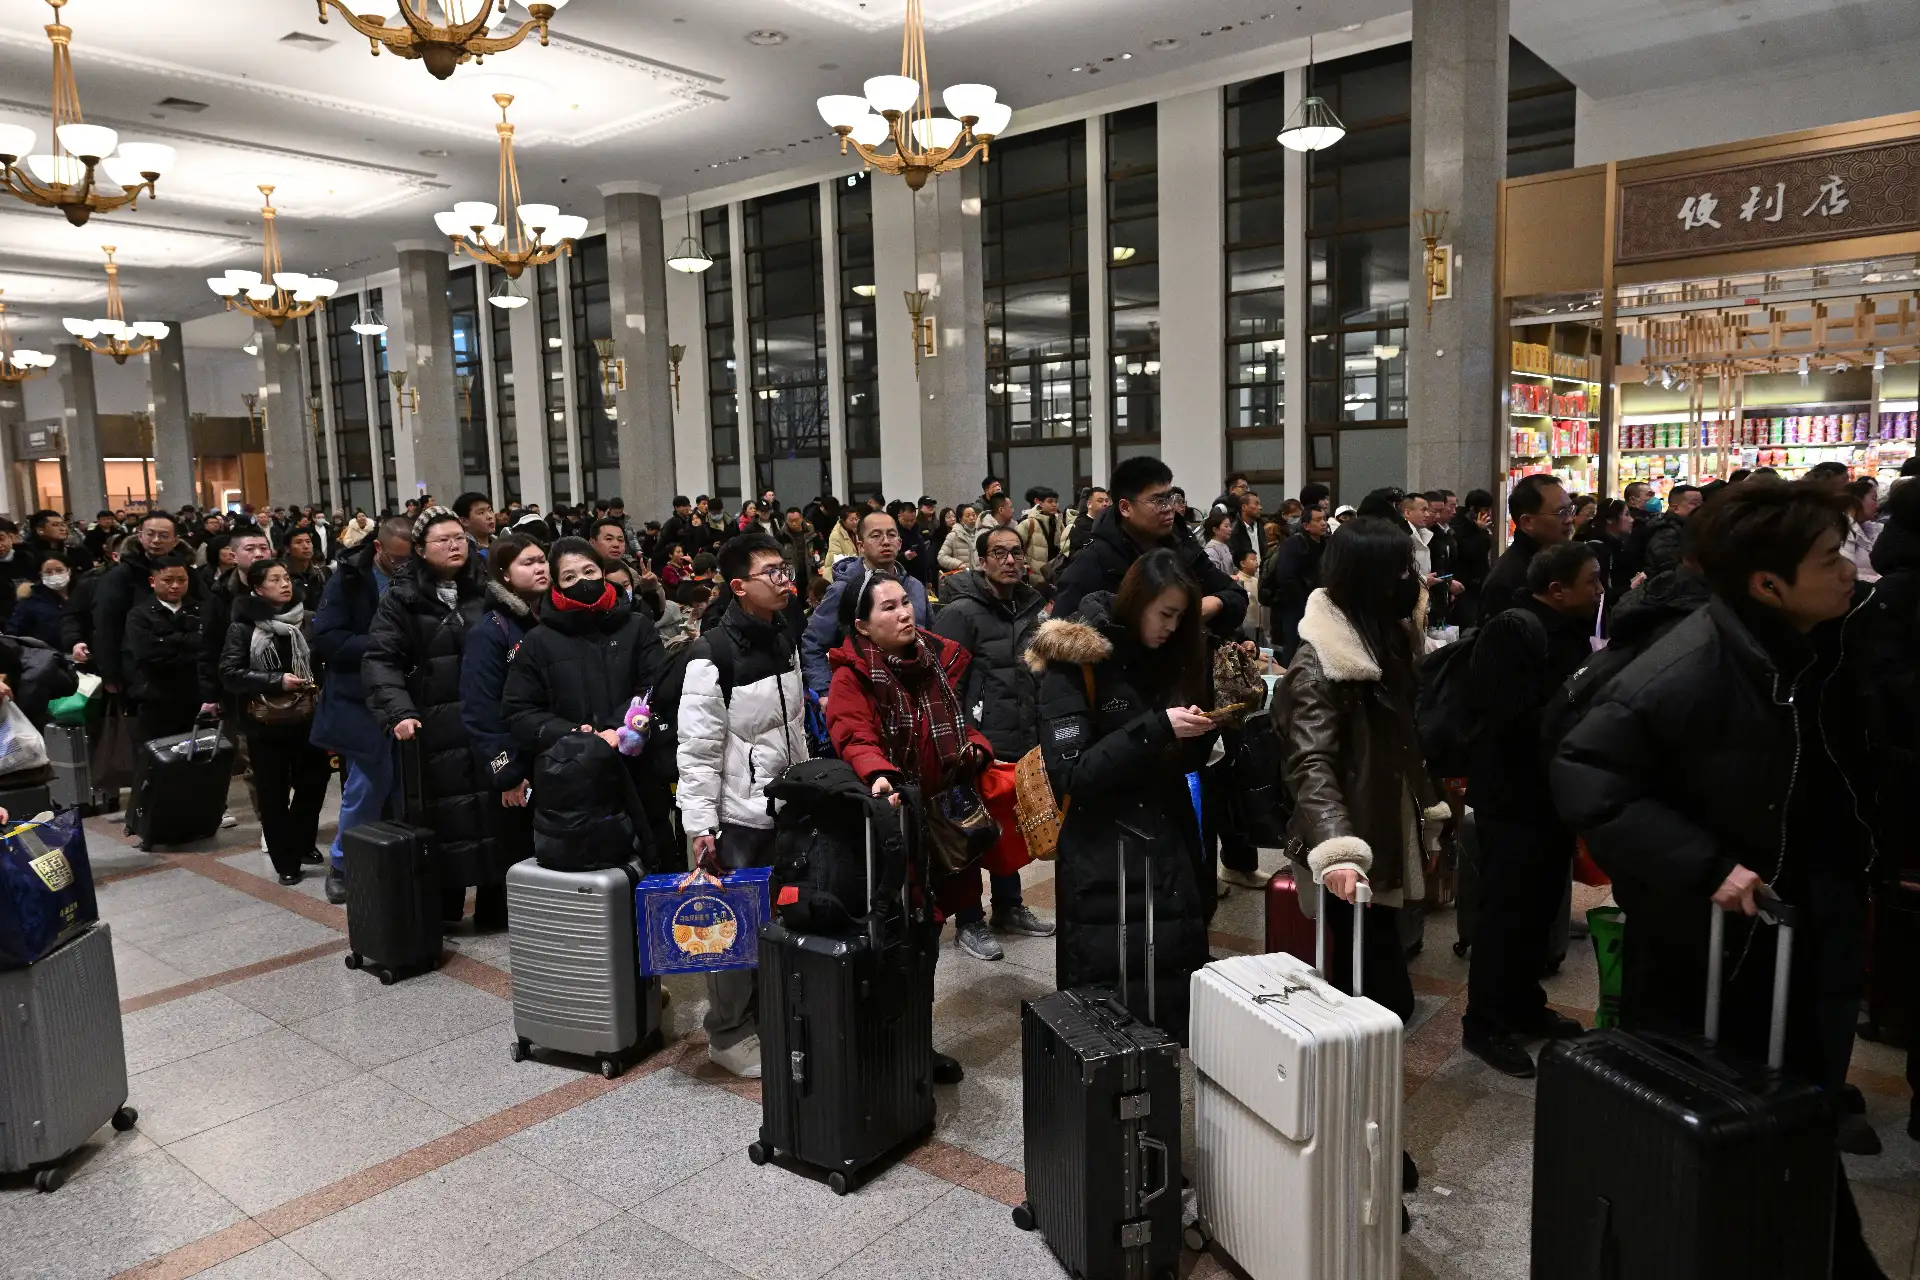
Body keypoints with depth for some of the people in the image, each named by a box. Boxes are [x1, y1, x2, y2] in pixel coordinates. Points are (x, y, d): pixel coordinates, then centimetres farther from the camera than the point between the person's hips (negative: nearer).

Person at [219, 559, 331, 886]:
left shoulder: (307, 622, 3)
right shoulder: (243, 627, -4)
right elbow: (229, 674, -9)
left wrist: (316, 679, -4)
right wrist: (276, 681, -17)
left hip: (307, 720, 3)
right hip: (265, 724, -2)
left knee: (312, 784, 8)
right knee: (274, 796, 4)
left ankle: (301, 843, 32)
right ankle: (286, 862, 16)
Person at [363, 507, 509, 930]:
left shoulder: (486, 591, 11)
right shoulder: (402, 598, 1)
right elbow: (380, 660, -5)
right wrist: (399, 712, -19)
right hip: (437, 726, -3)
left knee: (494, 810, 4)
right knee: (446, 816, -3)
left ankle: (494, 905, 14)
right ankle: (442, 909, 11)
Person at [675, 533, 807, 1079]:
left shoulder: (784, 642, 8)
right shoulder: (712, 656, -17)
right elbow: (696, 750, -18)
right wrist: (700, 828, -20)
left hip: (785, 809, 7)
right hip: (736, 816, -7)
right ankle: (729, 1034, 19)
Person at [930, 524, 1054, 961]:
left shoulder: (1031, 609, 10)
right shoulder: (961, 612, -12)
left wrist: (1039, 735, 16)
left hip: (1021, 745, 7)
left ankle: (1008, 906, 34)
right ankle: (968, 922, 15)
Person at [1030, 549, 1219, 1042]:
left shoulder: (1168, 658, 8)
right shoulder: (1074, 663, -10)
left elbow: (1182, 762, 13)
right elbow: (1070, 774, -17)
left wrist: (1205, 729, -7)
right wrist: (1154, 729, -22)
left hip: (1172, 851, 5)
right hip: (1104, 863, -5)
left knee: (1178, 996, 5)